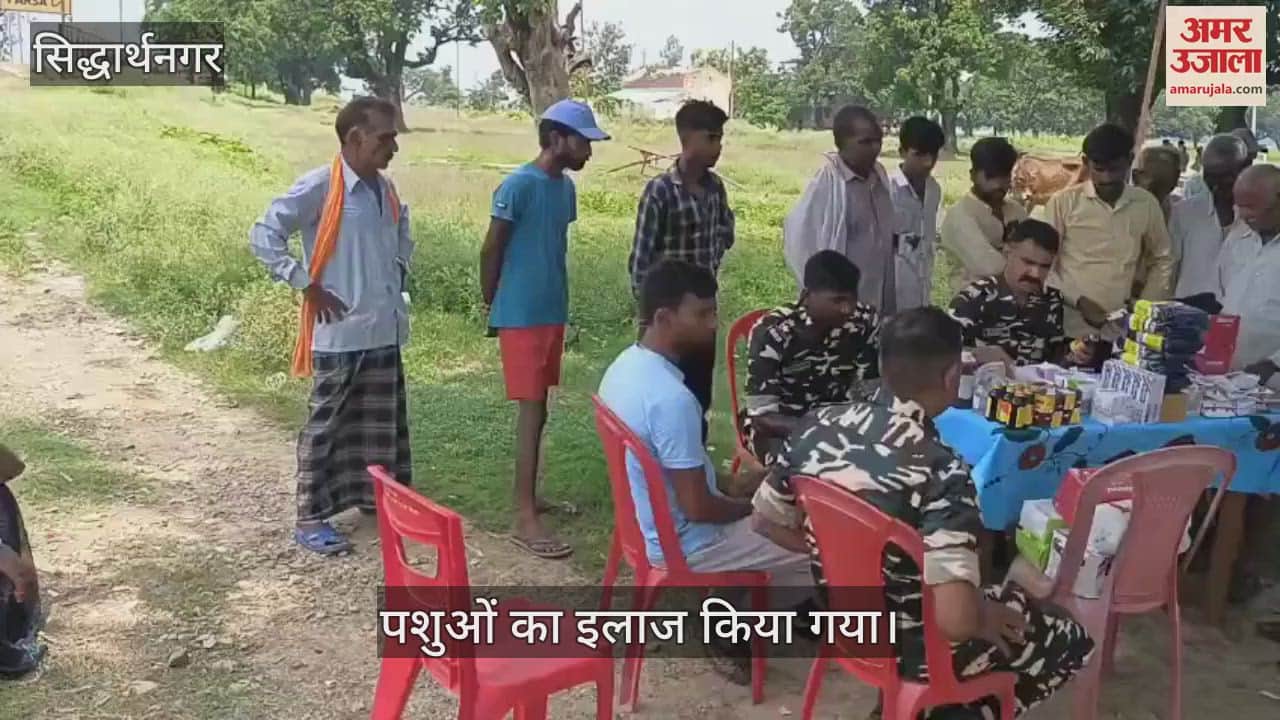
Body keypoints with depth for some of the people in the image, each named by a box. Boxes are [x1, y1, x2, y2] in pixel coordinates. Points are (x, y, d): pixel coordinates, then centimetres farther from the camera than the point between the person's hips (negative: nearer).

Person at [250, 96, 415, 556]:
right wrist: (307, 286, -15)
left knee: (383, 421, 16)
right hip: (340, 331, -7)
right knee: (326, 424, 2)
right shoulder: (320, 186, -14)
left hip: (385, 329, 7)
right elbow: (263, 236, -15)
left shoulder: (386, 189, 8)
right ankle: (311, 517, 12)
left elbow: (402, 228, 30)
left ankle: (377, 497, 33)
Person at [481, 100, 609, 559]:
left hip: (552, 312, 8)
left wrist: (555, 298, 17)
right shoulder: (518, 185, -16)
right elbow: (490, 251, -10)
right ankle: (525, 520, -4)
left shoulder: (566, 187, 9)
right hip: (522, 316, -8)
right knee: (531, 411, -8)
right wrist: (492, 306, -1)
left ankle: (527, 497, 26)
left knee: (539, 409, 14)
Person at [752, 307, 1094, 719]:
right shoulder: (940, 471, -31)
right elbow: (955, 619, -36)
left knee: (1012, 596, 30)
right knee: (1072, 643, 18)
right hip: (910, 647, -6)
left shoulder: (820, 426, -11)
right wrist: (987, 620, -13)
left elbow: (769, 521, 2)